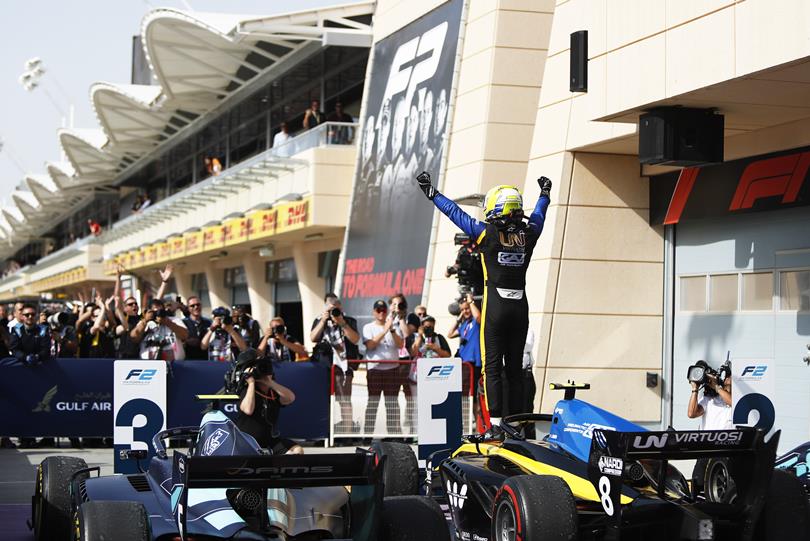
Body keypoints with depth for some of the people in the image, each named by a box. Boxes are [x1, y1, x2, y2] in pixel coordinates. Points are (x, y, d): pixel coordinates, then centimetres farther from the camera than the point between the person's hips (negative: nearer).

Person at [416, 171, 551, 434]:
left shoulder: (487, 233, -7)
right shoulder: (528, 234, 4)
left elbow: (454, 212, 3)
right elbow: (539, 214, 26)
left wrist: (431, 192, 17)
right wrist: (545, 193, 47)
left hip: (495, 306, -4)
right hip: (520, 306, 4)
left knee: (492, 366, -3)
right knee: (515, 366, 9)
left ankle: (496, 423, -9)